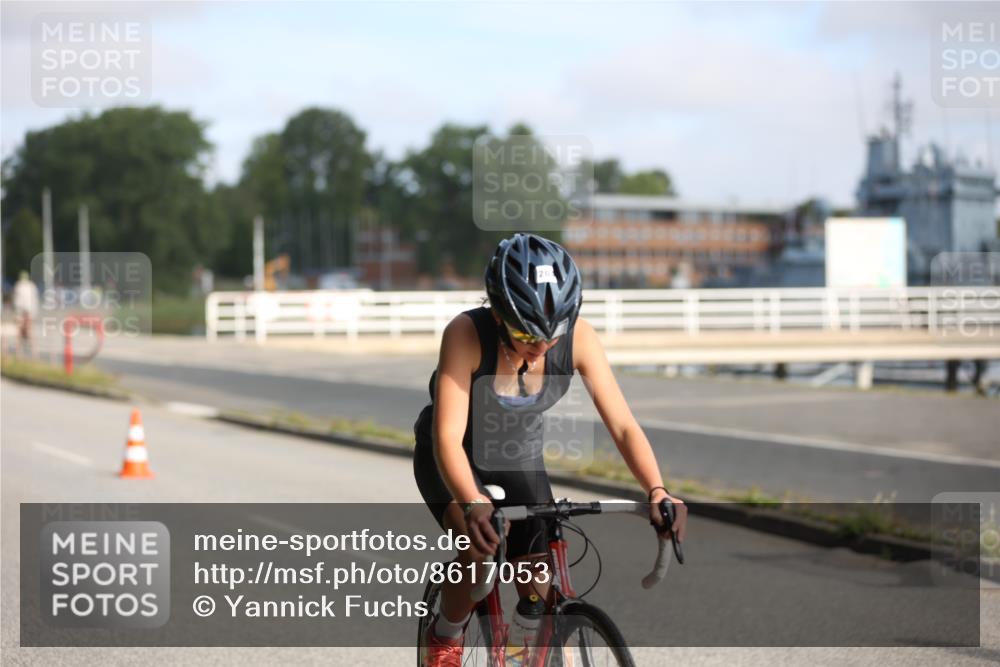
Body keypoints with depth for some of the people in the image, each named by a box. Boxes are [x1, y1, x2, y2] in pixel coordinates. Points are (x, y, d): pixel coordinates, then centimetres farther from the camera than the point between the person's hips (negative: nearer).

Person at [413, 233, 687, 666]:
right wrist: (472, 504, -58)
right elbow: (448, 438, -40)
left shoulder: (579, 338, -26)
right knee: (479, 550, -29)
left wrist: (657, 492, -42)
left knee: (540, 598, -5)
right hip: (455, 460, -3)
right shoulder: (467, 334, -35)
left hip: (520, 459, 3)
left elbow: (623, 426, -25)